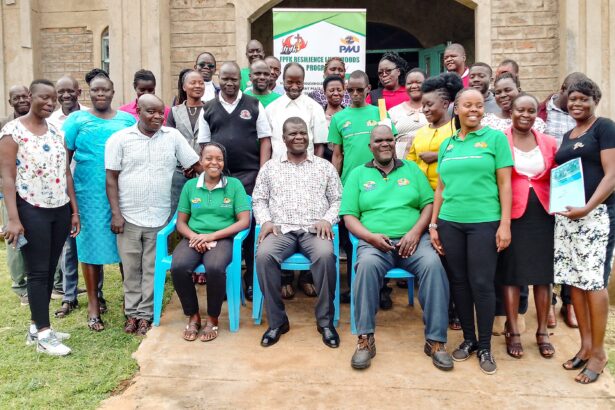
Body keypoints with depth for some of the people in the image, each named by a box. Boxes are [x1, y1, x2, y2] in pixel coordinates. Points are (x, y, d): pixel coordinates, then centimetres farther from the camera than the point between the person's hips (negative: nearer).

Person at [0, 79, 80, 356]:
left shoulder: (56, 131, 10)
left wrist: (74, 210, 9)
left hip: (60, 210, 6)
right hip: (32, 211, -6)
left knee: (50, 270, 10)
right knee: (38, 272, 0)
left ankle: (36, 327, 23)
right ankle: (43, 334, 9)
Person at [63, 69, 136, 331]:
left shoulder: (128, 119, 10)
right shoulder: (77, 119, 5)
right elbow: (63, 158, 4)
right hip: (90, 194, -1)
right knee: (91, 245, 3)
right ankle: (93, 303, 16)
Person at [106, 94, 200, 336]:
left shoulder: (173, 136, 2)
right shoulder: (119, 139, -1)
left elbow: (196, 166, 5)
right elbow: (111, 178, -2)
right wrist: (115, 214, -7)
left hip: (159, 217, 1)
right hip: (128, 217, 0)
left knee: (152, 269, 8)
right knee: (131, 268, 10)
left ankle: (145, 314, 20)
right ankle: (132, 313, 24)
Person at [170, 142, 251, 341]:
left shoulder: (234, 185, 4)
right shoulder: (190, 186, 12)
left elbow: (244, 221, -3)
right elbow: (181, 222, 12)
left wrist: (211, 236, -12)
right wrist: (194, 236, -11)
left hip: (222, 239, -2)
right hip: (193, 238, 2)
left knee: (215, 268, -34)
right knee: (178, 268, -29)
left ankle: (212, 319, -8)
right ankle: (193, 316, -4)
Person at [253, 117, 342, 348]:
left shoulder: (325, 166, 15)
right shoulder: (270, 167, 17)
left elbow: (337, 199, 12)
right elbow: (259, 200, 14)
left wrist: (327, 219, -7)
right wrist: (266, 220, -5)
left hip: (314, 230, 0)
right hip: (281, 229, 1)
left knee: (325, 255, -34)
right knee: (264, 255, -32)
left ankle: (325, 320, -16)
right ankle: (277, 321, -15)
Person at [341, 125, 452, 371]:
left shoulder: (412, 169, 18)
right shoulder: (358, 174, 14)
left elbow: (429, 204, 9)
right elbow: (349, 217, 6)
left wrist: (415, 232, -8)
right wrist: (371, 236, -12)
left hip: (413, 240, 1)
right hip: (374, 242, -1)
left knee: (433, 264, -30)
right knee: (367, 264, -35)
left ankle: (435, 340, -19)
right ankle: (366, 339, -24)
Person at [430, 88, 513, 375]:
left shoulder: (495, 138, 2)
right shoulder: (447, 144, 13)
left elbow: (505, 184, -2)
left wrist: (505, 224, -9)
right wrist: (433, 224, 10)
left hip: (484, 222, -3)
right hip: (450, 223, 4)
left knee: (482, 283, -2)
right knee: (459, 281, 8)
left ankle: (485, 346, 14)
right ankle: (468, 338, 24)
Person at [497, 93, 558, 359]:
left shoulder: (549, 143, 9)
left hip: (542, 215, 3)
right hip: (511, 214, -3)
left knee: (543, 272, 8)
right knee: (511, 272, 3)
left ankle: (542, 332, 21)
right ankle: (513, 333, 14)